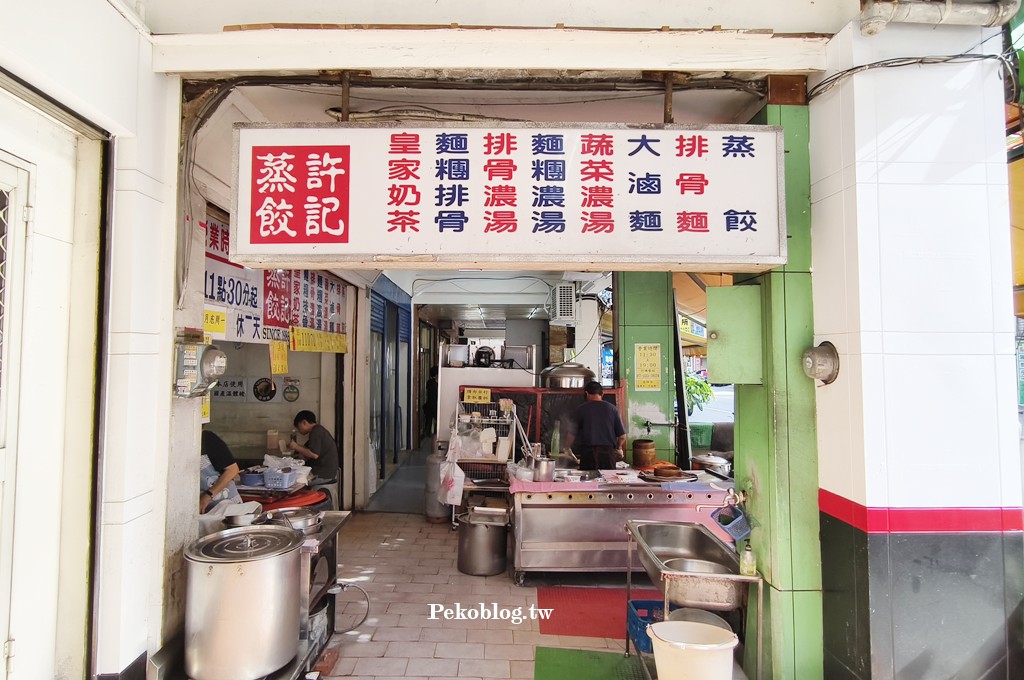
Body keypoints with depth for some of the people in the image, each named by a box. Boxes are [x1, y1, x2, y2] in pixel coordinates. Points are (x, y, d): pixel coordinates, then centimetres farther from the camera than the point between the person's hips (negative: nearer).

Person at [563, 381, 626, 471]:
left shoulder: (581, 409, 0)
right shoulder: (612, 408, 3)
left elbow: (571, 434, 2)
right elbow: (622, 436, 3)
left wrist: (567, 448, 20)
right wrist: (618, 448, 23)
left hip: (588, 451, -1)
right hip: (608, 453, 1)